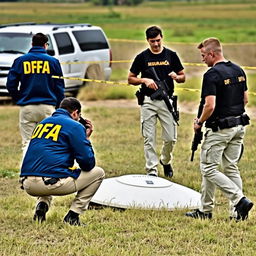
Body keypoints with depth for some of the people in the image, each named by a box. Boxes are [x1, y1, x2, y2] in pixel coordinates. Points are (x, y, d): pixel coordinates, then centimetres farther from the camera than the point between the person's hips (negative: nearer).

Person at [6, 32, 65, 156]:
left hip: (26, 108, 0)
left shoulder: (21, 60, 4)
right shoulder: (53, 61, 4)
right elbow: (59, 87, 5)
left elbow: (11, 84, 2)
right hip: (47, 107, 0)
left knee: (27, 143, 2)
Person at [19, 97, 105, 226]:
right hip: (53, 183, -6)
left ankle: (42, 204, 14)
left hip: (28, 185, 6)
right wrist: (86, 138, 15)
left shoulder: (42, 123, 22)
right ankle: (72, 215, 5)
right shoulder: (74, 126, 2)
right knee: (98, 173, 14)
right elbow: (88, 163, -2)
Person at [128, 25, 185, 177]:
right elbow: (131, 79, 9)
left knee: (171, 138, -1)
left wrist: (176, 77, -12)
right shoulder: (142, 57, 4)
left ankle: (166, 161, 27)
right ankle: (152, 170, 4)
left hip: (167, 101, 1)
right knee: (149, 139, -2)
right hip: (148, 102, -1)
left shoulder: (171, 55, 7)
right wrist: (144, 80, -11)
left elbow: (183, 77, 11)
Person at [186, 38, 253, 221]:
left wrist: (199, 123, -8)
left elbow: (210, 105, -23)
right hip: (239, 126, 8)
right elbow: (245, 99, 15)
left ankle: (239, 199, -12)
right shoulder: (239, 71, 9)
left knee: (208, 168, -1)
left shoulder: (212, 74, -17)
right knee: (231, 168, 12)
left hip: (219, 128, -8)